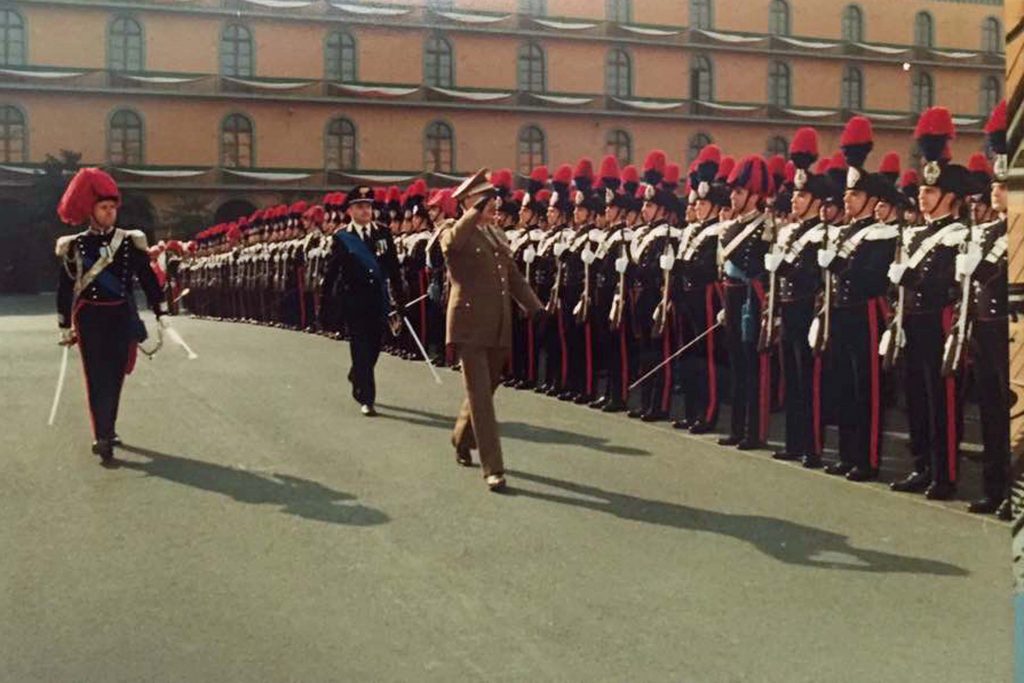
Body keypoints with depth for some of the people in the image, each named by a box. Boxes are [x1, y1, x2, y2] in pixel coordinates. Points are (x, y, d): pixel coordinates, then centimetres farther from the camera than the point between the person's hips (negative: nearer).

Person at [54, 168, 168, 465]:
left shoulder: (130, 241, 3)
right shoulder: (74, 246, -1)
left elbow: (148, 278, 6)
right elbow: (64, 288, 4)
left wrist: (160, 314, 3)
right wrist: (65, 327, 4)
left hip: (122, 318, 2)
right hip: (90, 319, -2)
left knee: (115, 377, 10)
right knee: (98, 379, -4)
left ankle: (106, 430, 28)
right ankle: (104, 440, -4)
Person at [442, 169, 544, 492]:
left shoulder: (497, 235, 16)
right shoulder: (455, 234, -5)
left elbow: (514, 276, 18)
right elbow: (453, 241, -31)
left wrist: (535, 308, 8)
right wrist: (478, 210, -35)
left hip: (499, 328, 7)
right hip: (470, 326, -7)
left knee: (485, 391, 18)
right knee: (481, 396, -7)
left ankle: (462, 441, 41)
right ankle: (492, 468, -5)